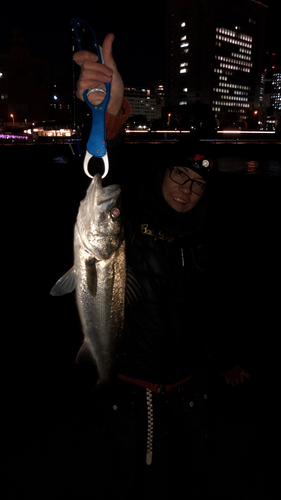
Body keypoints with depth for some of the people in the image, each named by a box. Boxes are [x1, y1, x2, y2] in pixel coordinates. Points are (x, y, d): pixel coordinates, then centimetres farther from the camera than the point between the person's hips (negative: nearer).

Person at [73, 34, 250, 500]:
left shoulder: (199, 239, 4)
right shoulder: (128, 218, -12)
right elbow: (99, 185, -36)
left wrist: (223, 361, 23)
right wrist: (109, 120, -56)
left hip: (187, 388, 5)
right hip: (127, 387, -4)